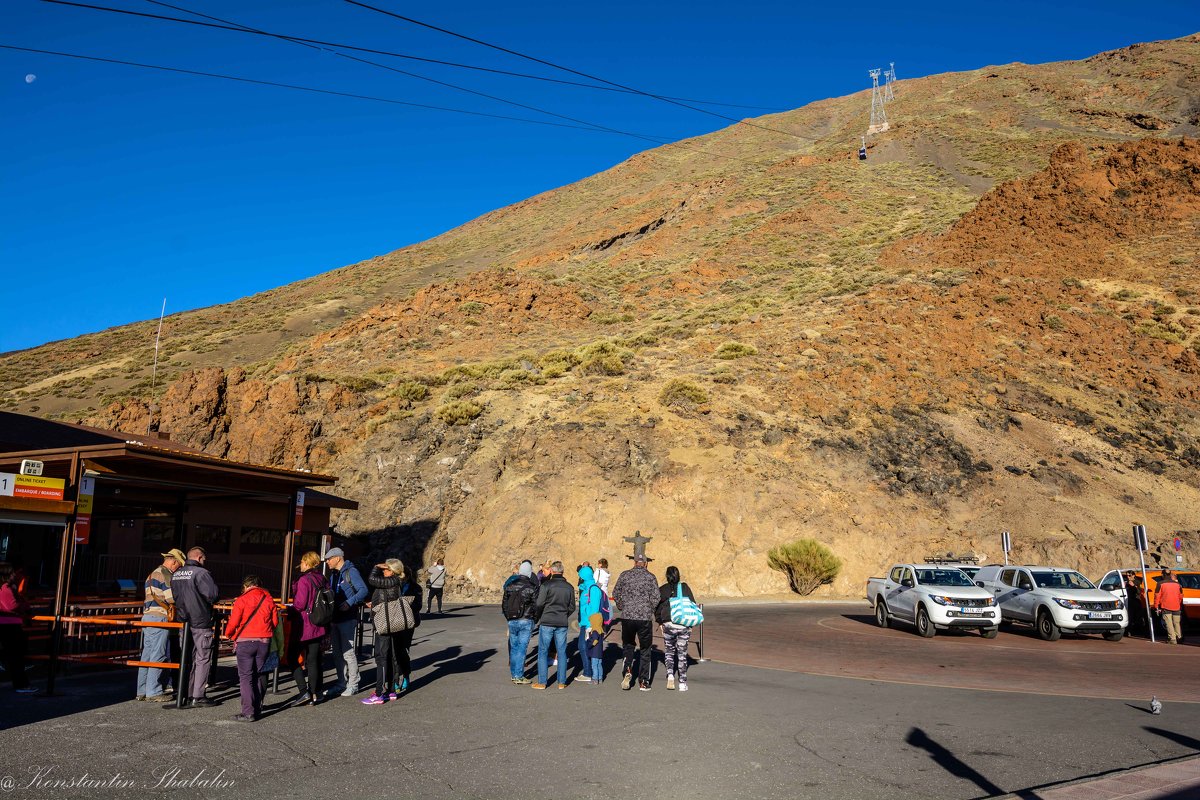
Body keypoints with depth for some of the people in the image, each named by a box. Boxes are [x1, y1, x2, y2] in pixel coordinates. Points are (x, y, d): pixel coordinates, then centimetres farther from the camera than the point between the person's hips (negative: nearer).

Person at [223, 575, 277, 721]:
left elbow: (233, 622, -7)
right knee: (260, 675, 15)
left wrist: (228, 635, 12)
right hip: (264, 642, 4)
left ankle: (248, 712, -5)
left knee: (245, 676, 0)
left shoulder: (242, 600, -6)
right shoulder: (269, 599, 6)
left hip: (245, 642, -4)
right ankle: (258, 708, 22)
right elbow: (275, 621, 7)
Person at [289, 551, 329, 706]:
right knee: (314, 660, 12)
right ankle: (315, 694, 15)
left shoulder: (304, 580, -16)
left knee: (293, 658, 4)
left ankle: (303, 692, -6)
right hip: (319, 627, 7)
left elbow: (300, 604, -17)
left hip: (303, 627, -7)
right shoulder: (322, 579, 7)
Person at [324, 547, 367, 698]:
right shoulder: (333, 574, 16)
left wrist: (349, 603, -27)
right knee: (337, 653, 13)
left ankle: (353, 685, 1)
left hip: (348, 619, -9)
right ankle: (342, 683, 23)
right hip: (335, 618, 9)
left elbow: (363, 590, -17)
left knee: (348, 652, -6)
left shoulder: (351, 571, -10)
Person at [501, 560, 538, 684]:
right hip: (526, 621, -4)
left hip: (512, 621, 4)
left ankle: (514, 674, 20)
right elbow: (536, 605, -7)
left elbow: (504, 604, 10)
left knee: (514, 647, 13)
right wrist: (534, 617, 13)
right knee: (522, 648, -1)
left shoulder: (510, 585, 3)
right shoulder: (532, 587, -10)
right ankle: (519, 677, 0)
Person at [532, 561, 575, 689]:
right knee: (562, 652, 10)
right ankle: (562, 682, 11)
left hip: (547, 622, -4)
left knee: (542, 651, 5)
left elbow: (539, 604, -10)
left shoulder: (546, 585, -10)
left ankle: (542, 682, 5)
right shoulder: (569, 587, 4)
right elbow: (572, 607, 9)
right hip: (562, 624, 4)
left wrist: (537, 617, 7)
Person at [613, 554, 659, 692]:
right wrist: (650, 611, 11)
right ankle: (643, 682, 12)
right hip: (644, 618, -1)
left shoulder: (625, 575, 3)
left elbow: (615, 594, 6)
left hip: (627, 617, 1)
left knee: (628, 646, 19)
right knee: (645, 650, 11)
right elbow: (655, 598, -6)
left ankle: (627, 670, -4)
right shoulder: (651, 577, -1)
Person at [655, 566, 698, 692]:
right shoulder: (685, 588, 1)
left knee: (669, 651, 16)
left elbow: (657, 608, 1)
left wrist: (660, 622, 13)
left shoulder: (662, 590, 0)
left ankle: (670, 674, -5)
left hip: (668, 625, 0)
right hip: (684, 624, 1)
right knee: (682, 653, 9)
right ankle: (682, 683, 10)